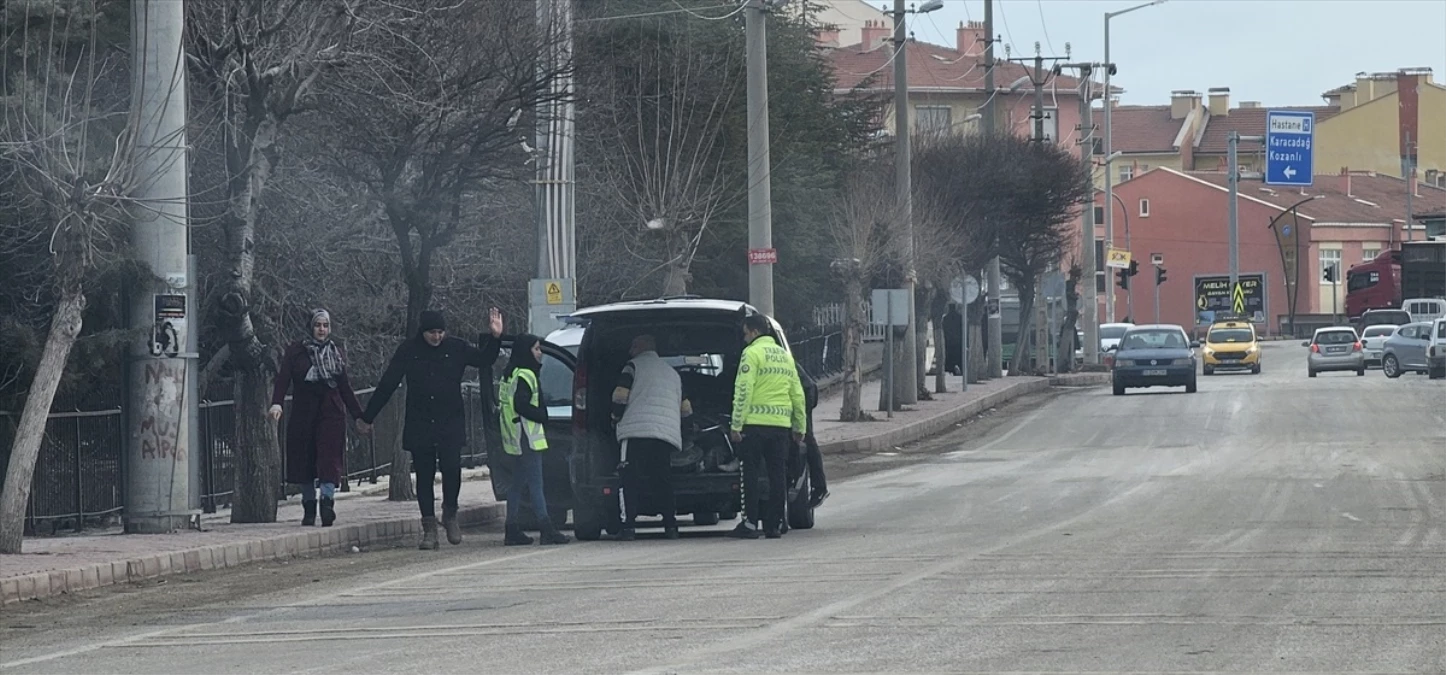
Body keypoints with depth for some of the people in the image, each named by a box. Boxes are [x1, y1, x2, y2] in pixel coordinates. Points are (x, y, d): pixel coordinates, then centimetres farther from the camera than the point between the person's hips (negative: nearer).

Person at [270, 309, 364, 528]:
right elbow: (283, 378, -6)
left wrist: (359, 416, 19)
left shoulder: (336, 352, 13)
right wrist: (276, 403, -23)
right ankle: (308, 507, 10)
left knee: (329, 458, -15)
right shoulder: (296, 351, 4)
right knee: (304, 460, 2)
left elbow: (345, 387, 19)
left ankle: (327, 499, -26)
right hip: (303, 412, -1)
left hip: (331, 412, 1)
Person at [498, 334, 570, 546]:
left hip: (518, 439, 10)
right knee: (535, 483, -12)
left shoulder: (511, 374, 18)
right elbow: (521, 405, -22)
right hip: (527, 437, -10)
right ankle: (546, 530, -15)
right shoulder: (524, 375, -13)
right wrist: (543, 417, -10)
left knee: (518, 483, 12)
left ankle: (512, 531, 13)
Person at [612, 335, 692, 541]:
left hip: (637, 430, -5)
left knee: (632, 479, -6)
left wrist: (616, 417, 13)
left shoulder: (634, 366, 7)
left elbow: (620, 395, -3)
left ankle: (629, 525, -15)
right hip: (668, 434, 5)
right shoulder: (672, 373, 26)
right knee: (663, 479, 11)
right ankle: (670, 526, 5)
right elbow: (686, 408, 27)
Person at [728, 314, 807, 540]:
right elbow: (798, 395, 18)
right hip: (781, 424, 6)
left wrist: (736, 424, -11)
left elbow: (743, 391, -12)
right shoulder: (785, 355, 16)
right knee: (777, 474, 7)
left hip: (756, 423, -6)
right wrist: (800, 427, 23)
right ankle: (774, 525, 7)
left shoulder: (752, 353, -5)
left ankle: (750, 524, -4)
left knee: (751, 473, -1)